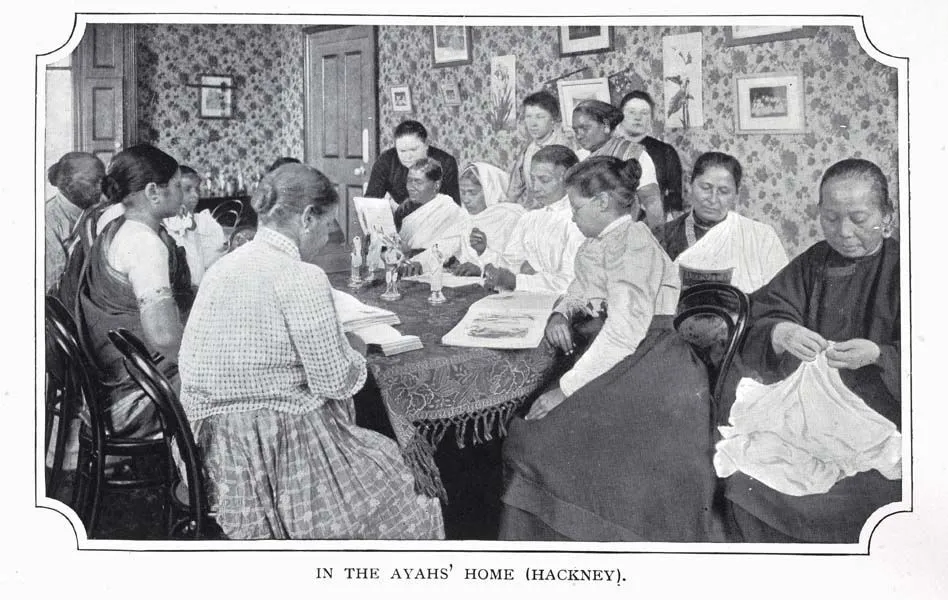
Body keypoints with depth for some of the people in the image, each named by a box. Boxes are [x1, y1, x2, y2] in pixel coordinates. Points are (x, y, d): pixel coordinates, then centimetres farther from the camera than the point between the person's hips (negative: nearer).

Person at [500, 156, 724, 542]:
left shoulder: (633, 242, -9)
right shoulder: (597, 243, 19)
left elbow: (624, 332, -19)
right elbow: (581, 291, 34)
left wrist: (566, 388, -18)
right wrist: (561, 314, 9)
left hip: (647, 365, -8)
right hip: (611, 363, 9)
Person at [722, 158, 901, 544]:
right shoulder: (813, 264, 12)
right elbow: (759, 318, 0)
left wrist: (877, 355, -24)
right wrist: (779, 334, -23)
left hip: (883, 421, -2)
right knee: (747, 481, -18)